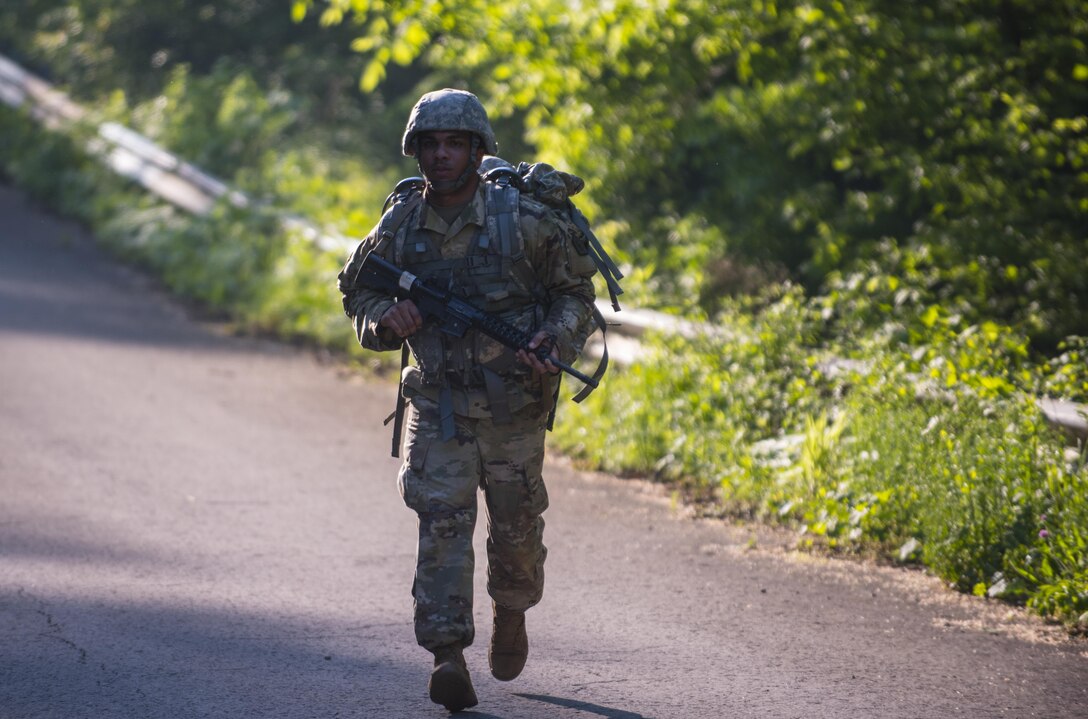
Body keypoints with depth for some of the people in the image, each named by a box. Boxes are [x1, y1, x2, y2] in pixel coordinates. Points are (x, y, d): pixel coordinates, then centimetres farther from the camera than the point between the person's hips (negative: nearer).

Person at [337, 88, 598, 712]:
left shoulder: (525, 220, -11)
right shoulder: (398, 229, -4)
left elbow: (575, 289, 1)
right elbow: (358, 293, 11)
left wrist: (556, 341, -17)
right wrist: (386, 316, -12)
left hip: (514, 405, -1)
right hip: (438, 408, 1)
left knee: (517, 525, 13)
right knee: (442, 523, -12)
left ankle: (512, 614, 43)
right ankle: (449, 656, -16)